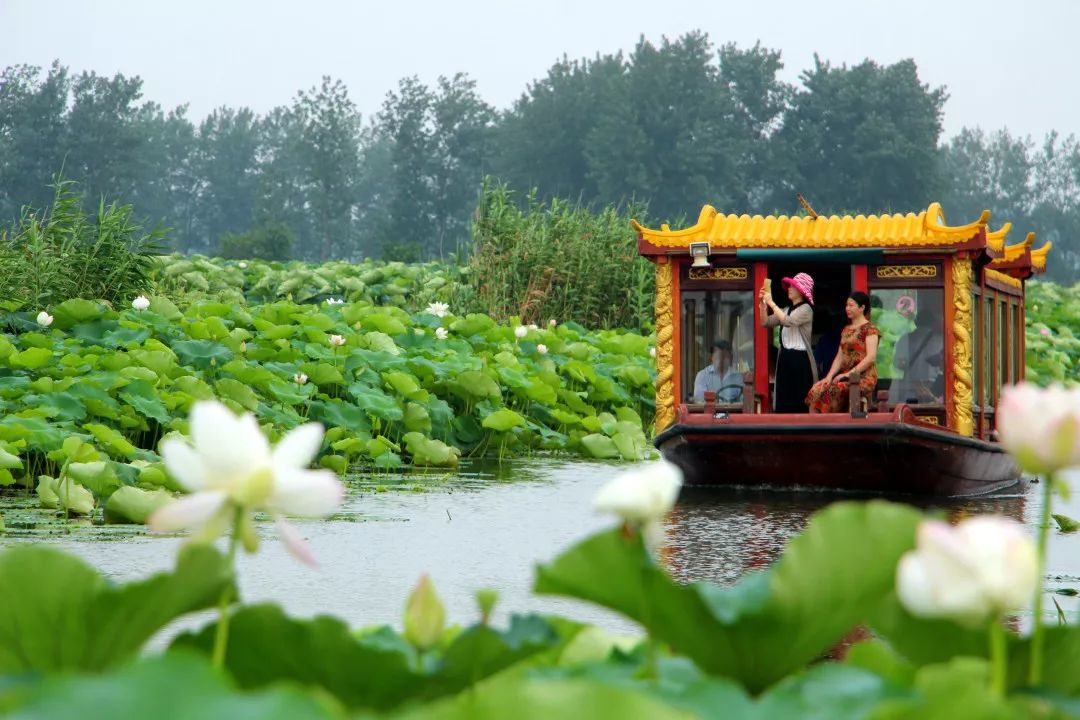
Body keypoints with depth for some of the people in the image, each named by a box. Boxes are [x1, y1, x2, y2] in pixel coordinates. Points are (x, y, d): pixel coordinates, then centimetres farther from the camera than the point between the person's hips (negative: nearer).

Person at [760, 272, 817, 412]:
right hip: (785, 358, 8)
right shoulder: (787, 310, 17)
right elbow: (766, 322, 15)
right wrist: (763, 303, 1)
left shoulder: (805, 309, -7)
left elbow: (788, 322, -24)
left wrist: (771, 303, -19)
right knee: (784, 402, 5)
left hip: (799, 359, -8)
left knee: (799, 402, -7)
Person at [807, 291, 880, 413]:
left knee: (831, 390, -30)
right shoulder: (846, 329, 21)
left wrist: (849, 374, -17)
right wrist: (829, 376, 1)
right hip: (846, 376, 7)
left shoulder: (869, 329, -3)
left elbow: (871, 357, -13)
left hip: (864, 377, -7)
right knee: (816, 390, -17)